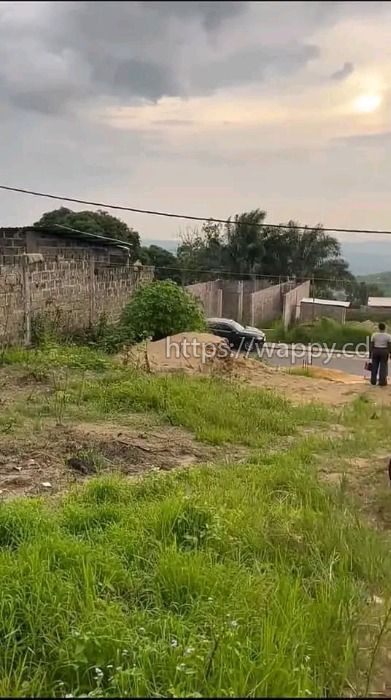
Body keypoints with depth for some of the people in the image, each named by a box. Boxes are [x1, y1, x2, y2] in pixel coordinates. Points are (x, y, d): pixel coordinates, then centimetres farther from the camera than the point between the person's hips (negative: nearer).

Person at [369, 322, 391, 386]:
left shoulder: (374, 335, -5)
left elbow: (371, 345, -4)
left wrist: (370, 353, 3)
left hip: (375, 352, 2)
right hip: (384, 352, -2)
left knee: (374, 366, 11)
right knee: (383, 367, 3)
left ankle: (373, 381, 12)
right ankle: (382, 382, 2)